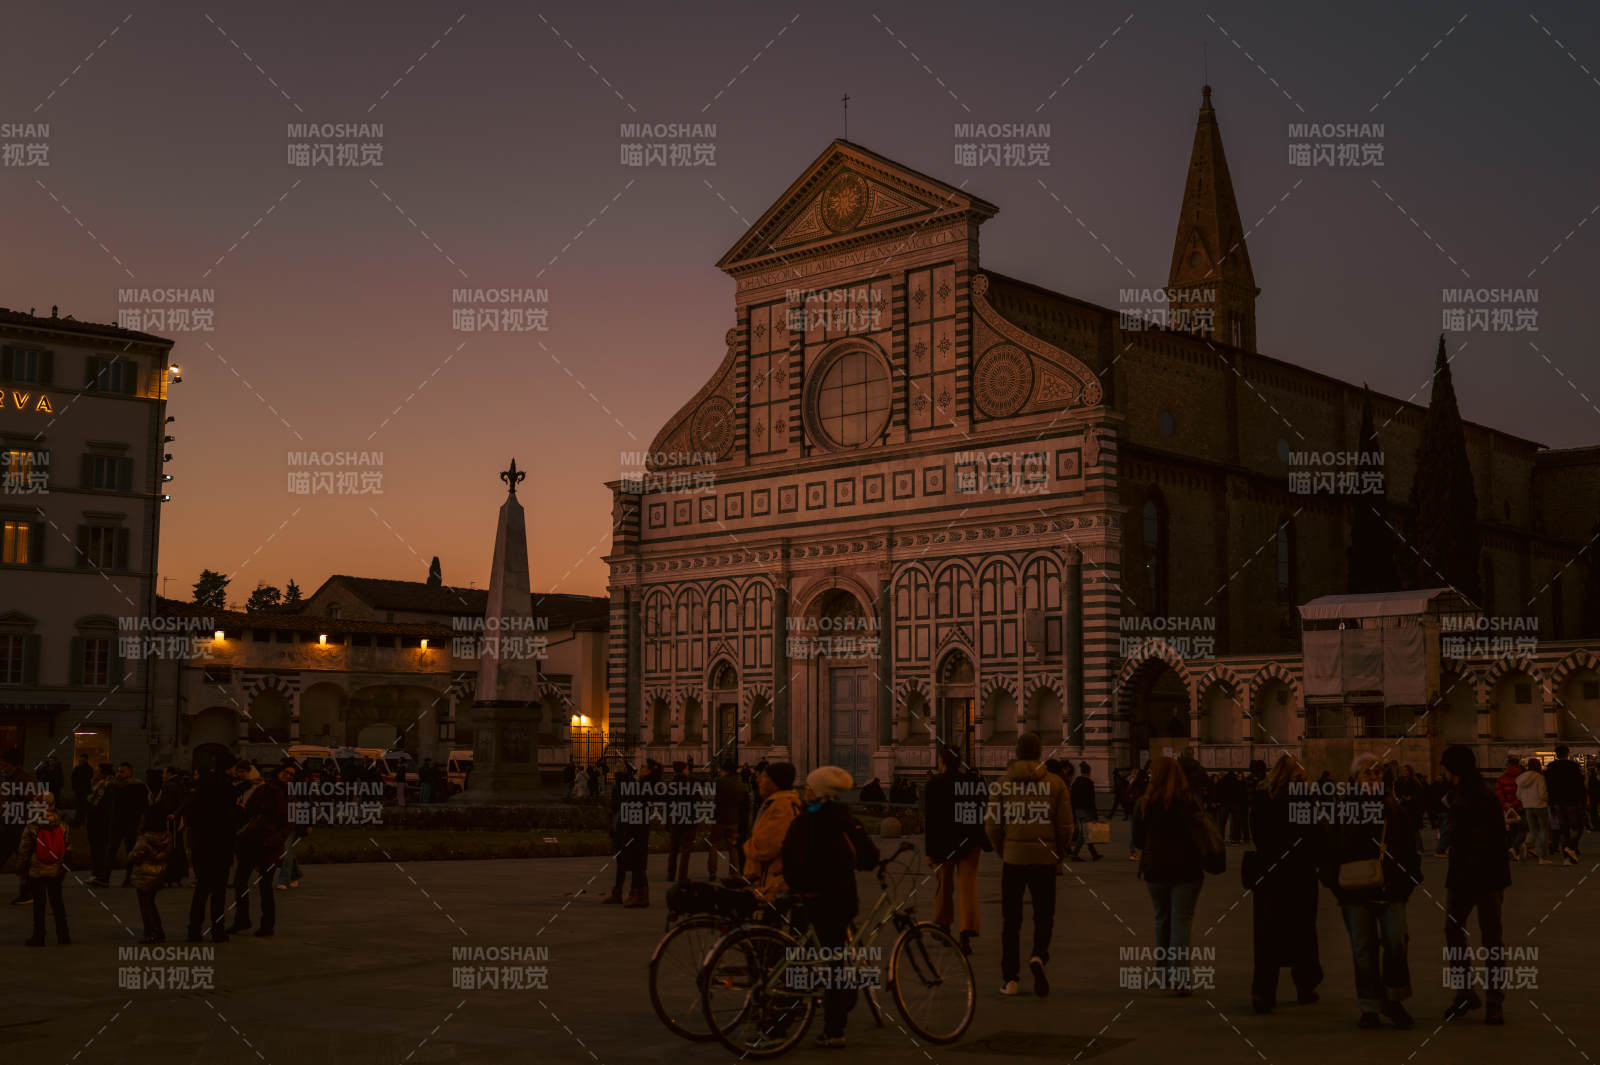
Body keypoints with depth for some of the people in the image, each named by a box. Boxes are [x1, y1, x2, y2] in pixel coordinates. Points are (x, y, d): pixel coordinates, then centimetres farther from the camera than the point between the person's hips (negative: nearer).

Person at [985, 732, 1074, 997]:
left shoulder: (1003, 783, -1)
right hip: (1045, 859, 0)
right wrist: (1060, 856, 11)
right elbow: (1065, 826, -3)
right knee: (1044, 915, 11)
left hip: (1013, 857, 0)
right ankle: (1039, 956, -17)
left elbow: (992, 825, -1)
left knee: (1010, 919, 9)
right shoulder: (1055, 783, -2)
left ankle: (1009, 979, 9)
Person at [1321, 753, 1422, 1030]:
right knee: (1363, 948, 3)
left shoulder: (1394, 809, 8)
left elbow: (1409, 848, 11)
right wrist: (1334, 883, -1)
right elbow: (1329, 850, 5)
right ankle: (1370, 1007, 12)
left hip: (1391, 890, 1)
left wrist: (1410, 879, 3)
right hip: (1356, 893, -1)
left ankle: (1394, 1000, 11)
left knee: (1395, 942, -7)